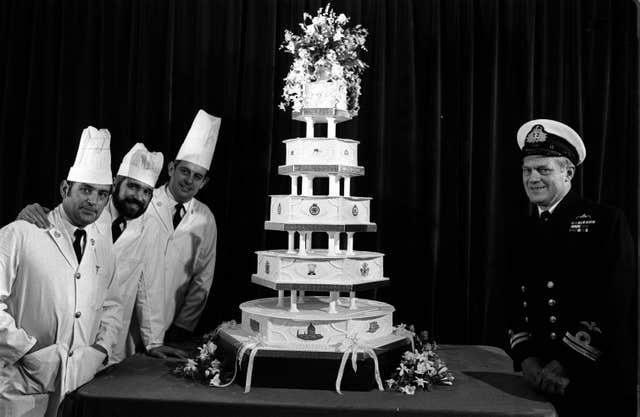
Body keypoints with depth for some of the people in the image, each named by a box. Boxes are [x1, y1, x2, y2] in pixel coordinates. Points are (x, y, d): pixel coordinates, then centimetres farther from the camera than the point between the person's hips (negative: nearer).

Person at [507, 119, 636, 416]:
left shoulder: (606, 222, -8)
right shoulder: (524, 232, 7)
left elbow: (615, 306, -15)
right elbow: (517, 305, 7)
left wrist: (565, 364, -18)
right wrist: (527, 359, -8)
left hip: (601, 383, -4)